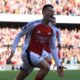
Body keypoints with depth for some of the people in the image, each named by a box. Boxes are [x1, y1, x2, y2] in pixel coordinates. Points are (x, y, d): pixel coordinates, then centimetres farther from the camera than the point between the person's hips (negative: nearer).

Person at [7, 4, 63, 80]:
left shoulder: (51, 31, 5)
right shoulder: (34, 24, -13)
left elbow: (52, 48, 14)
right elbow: (19, 35, -5)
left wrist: (58, 64, 9)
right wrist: (12, 51, -12)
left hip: (37, 56, 7)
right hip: (28, 53, -7)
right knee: (46, 67, -27)